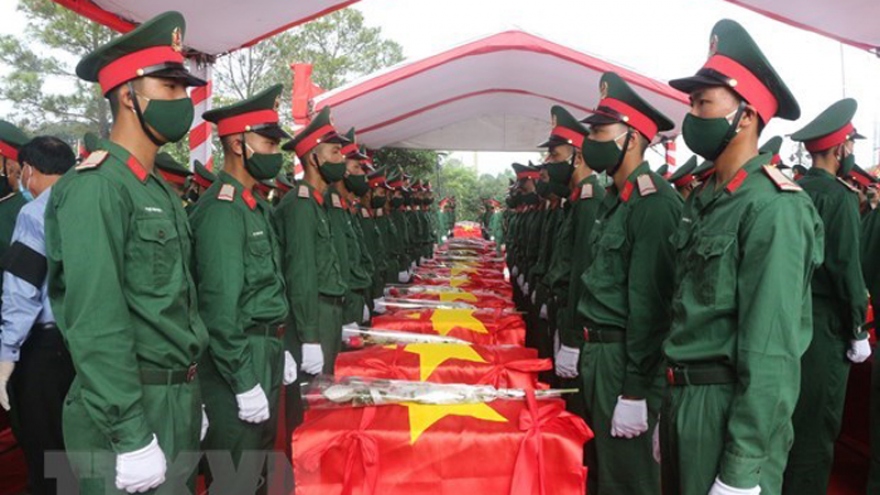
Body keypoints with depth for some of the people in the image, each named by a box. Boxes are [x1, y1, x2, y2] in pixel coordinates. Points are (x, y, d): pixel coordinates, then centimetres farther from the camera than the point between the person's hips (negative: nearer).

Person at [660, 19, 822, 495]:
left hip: (730, 406, -8)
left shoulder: (772, 206, -18)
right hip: (682, 396, 8)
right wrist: (669, 404, 14)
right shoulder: (703, 198, 9)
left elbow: (770, 349, -23)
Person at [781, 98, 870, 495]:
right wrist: (858, 331, -8)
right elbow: (846, 267, -16)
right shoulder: (839, 195, -13)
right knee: (816, 428, 2)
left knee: (787, 418, 18)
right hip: (823, 324, -7)